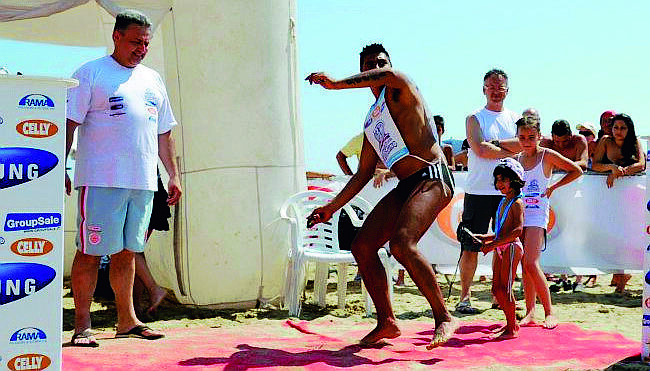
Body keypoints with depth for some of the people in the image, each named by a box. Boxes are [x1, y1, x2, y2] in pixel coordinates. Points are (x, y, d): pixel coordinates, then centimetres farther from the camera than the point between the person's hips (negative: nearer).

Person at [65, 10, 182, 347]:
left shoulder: (153, 80, 20)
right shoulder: (90, 73, 2)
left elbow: (164, 133, 23)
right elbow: (69, 123, -3)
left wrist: (173, 175, 18)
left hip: (143, 181, 5)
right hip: (101, 179, -5)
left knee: (127, 252, 10)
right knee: (90, 252, -3)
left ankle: (127, 320, 18)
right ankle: (82, 326, 3)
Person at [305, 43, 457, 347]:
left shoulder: (400, 91, 1)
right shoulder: (371, 123, 23)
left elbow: (390, 76, -26)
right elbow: (363, 174, 26)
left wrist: (335, 84, -21)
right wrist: (332, 207, 23)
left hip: (432, 178, -9)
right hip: (406, 186, 9)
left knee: (401, 243, -28)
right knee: (362, 246, 2)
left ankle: (444, 318, -16)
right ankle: (386, 322, 13)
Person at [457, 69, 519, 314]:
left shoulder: (515, 119, 15)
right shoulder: (475, 118, 4)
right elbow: (481, 149, -12)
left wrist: (496, 143, -13)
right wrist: (512, 151, -5)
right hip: (478, 191, -3)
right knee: (471, 246, -4)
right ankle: (465, 297, 3)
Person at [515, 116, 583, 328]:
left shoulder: (547, 156, -3)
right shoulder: (516, 159, 10)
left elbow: (577, 171, 0)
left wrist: (552, 187, -3)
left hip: (537, 214, -5)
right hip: (519, 213, 5)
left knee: (531, 263, -14)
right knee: (524, 266, 5)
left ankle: (549, 312, -5)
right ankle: (530, 313, 10)